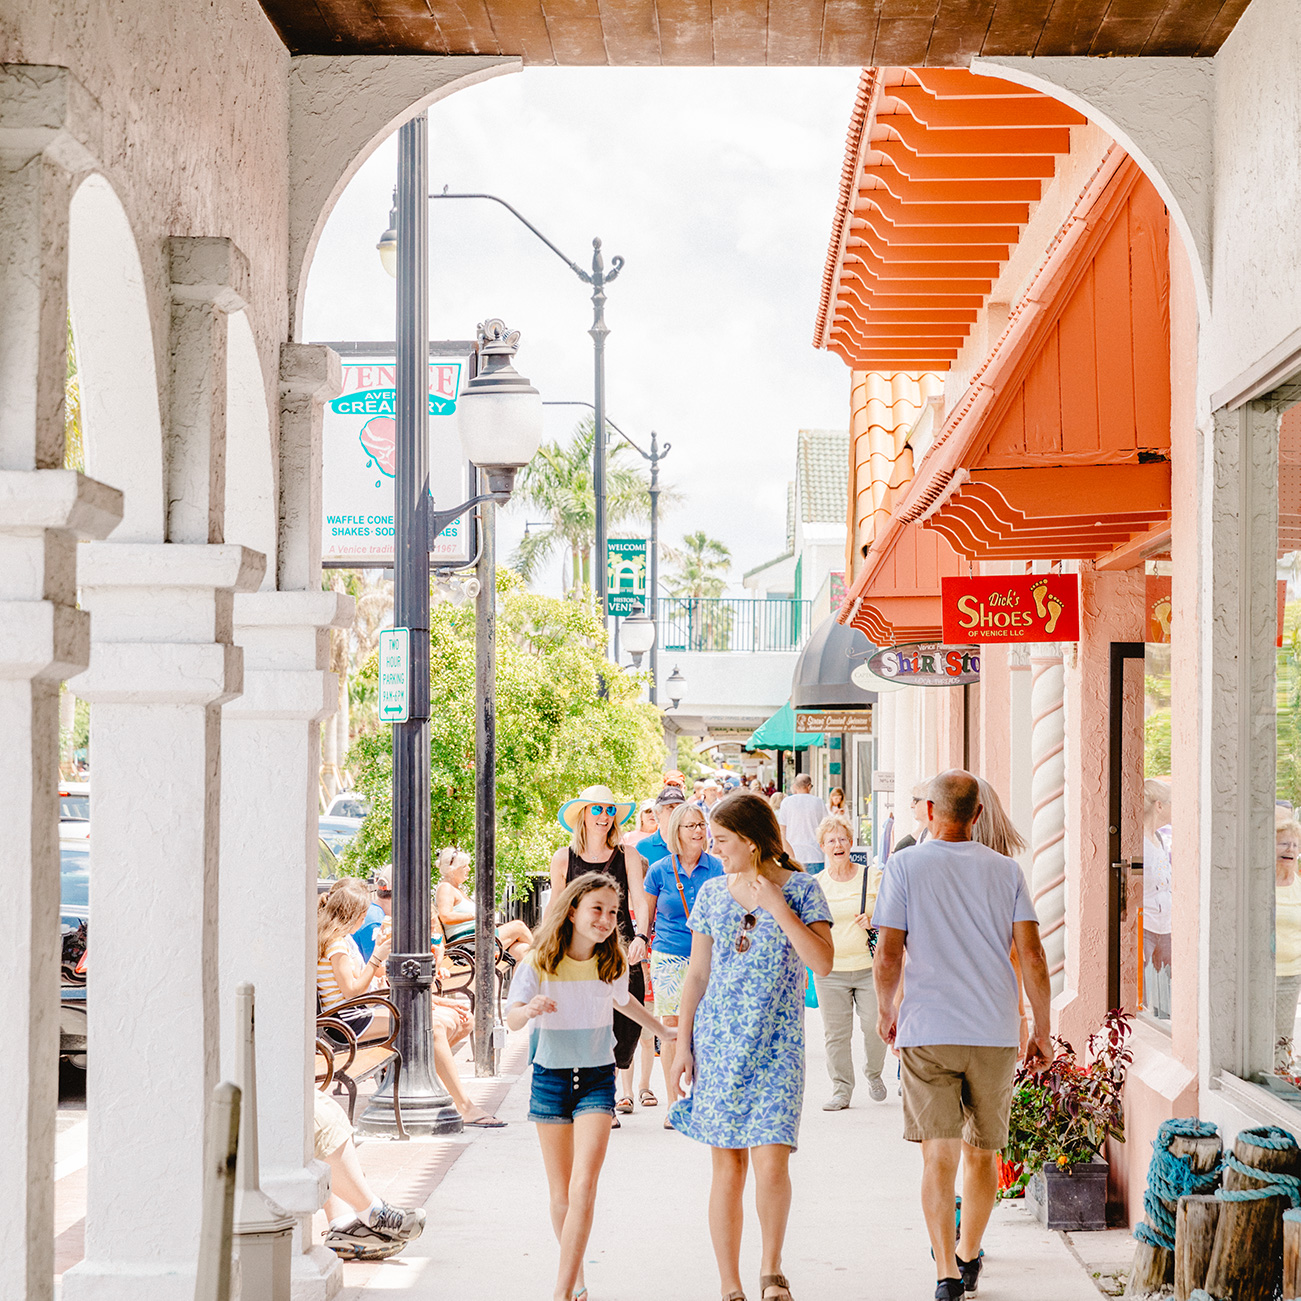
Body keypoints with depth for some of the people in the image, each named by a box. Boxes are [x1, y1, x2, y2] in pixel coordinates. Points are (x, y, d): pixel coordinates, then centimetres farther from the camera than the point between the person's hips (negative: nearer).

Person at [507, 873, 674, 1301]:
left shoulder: (612, 965, 0)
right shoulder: (538, 964, -9)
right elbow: (512, 1019, -9)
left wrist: (662, 1031, 37)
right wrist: (530, 1009, -32)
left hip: (597, 1078, 0)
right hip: (550, 1076, 0)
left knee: (583, 1188, -16)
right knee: (560, 1196, 6)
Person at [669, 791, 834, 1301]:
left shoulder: (800, 887, -1)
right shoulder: (712, 894, 8)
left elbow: (823, 962, -11)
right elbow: (696, 975, 12)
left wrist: (777, 906, -14)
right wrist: (682, 1045, 7)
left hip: (777, 1043, -3)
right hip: (718, 1039, 3)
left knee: (771, 1164, -11)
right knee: (727, 1165, 2)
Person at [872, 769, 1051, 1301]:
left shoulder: (906, 865, -2)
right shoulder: (1005, 870, 4)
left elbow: (888, 955, -6)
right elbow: (1032, 956, 0)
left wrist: (885, 1011, 12)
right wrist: (1041, 1032, 8)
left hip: (927, 1032, -2)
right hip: (995, 1032, 2)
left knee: (938, 1155, -1)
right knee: (982, 1152, 16)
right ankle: (969, 1257, 30)